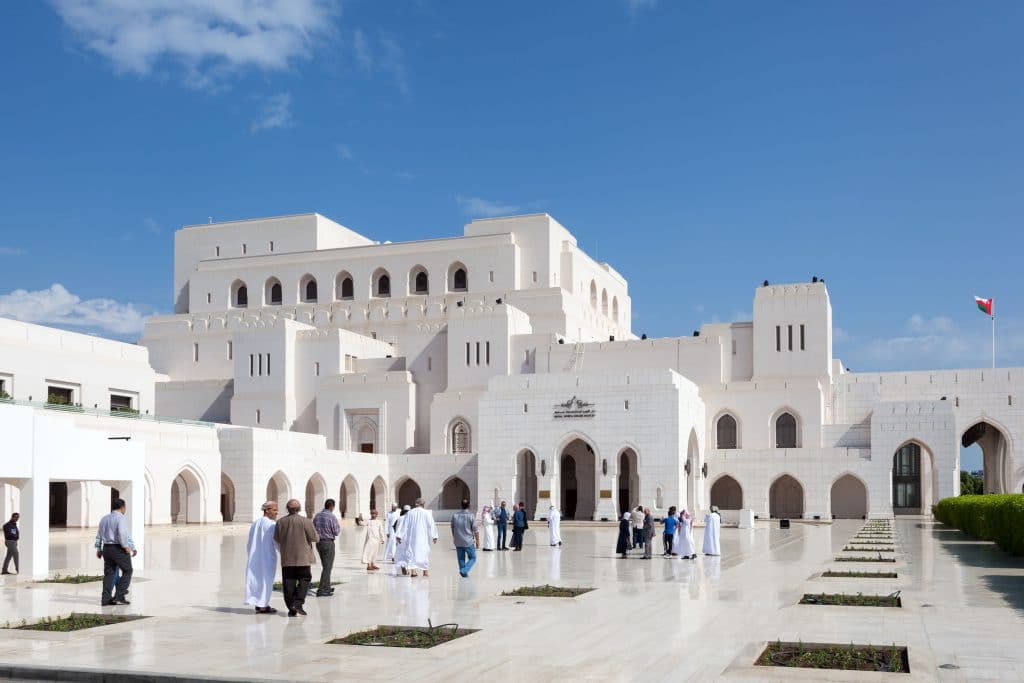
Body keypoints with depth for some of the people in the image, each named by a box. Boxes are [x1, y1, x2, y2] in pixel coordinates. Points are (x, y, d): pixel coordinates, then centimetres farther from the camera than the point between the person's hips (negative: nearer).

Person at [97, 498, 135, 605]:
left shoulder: (104, 519, 12)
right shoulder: (121, 518, -11)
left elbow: (100, 536, 16)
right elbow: (122, 533, -25)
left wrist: (99, 550, 25)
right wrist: (126, 547, -16)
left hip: (106, 548, 7)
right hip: (119, 549, -7)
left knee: (109, 573, 10)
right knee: (127, 571, 5)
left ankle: (106, 599, 4)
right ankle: (119, 596, -1)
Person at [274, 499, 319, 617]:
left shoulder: (280, 522, 0)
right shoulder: (305, 521, -10)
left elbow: (277, 539, 6)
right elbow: (314, 538, -8)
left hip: (286, 558, 3)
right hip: (302, 557, -3)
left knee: (289, 582, 7)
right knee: (304, 579, 9)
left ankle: (291, 609, 7)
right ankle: (298, 603, -5)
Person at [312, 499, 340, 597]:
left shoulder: (316, 516, 5)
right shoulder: (332, 517, -15)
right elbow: (336, 532, -11)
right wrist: (338, 527, 8)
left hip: (318, 543, 7)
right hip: (328, 543, -7)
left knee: (325, 566, 20)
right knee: (327, 567, -3)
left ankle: (327, 587, 26)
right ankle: (321, 590, -7)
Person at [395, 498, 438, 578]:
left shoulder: (410, 513, 3)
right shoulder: (427, 513, -4)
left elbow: (404, 525, 3)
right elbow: (432, 525, -6)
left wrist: (399, 536, 5)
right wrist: (434, 536, -3)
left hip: (411, 537, 2)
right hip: (423, 537, -1)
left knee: (412, 552, 4)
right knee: (423, 552, 9)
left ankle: (413, 570, -10)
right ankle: (426, 570, 13)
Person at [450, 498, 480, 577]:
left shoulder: (455, 515, 1)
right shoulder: (471, 516, -10)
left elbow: (452, 529, 11)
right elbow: (475, 530, -9)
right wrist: (477, 541, 2)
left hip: (458, 542, 3)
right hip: (469, 542, -3)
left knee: (461, 559, 14)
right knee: (472, 558, 8)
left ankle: (463, 572, 17)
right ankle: (464, 570, -10)